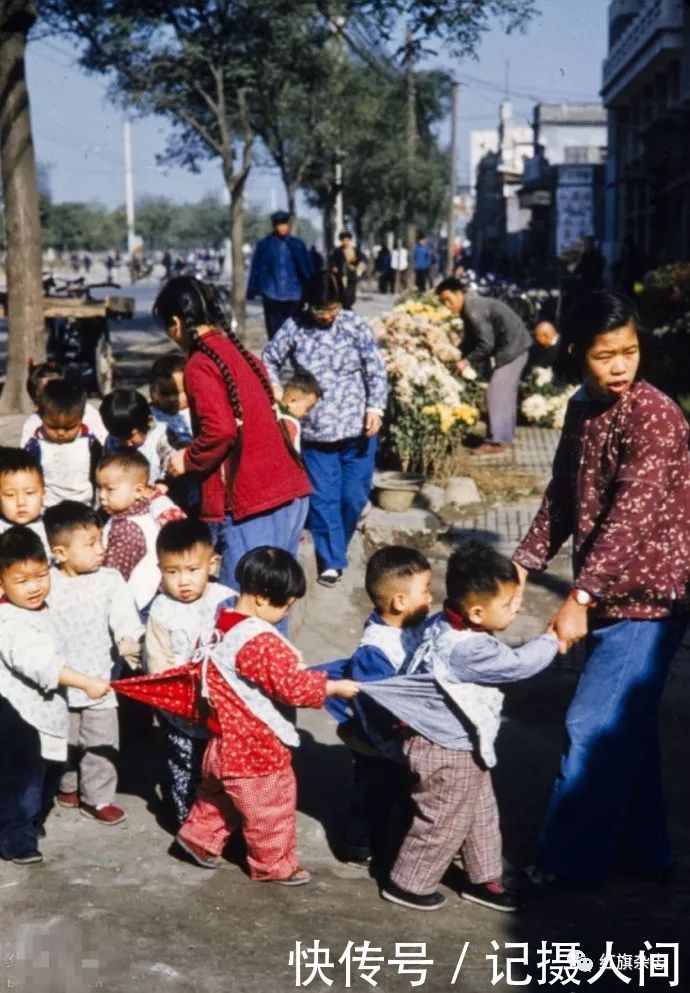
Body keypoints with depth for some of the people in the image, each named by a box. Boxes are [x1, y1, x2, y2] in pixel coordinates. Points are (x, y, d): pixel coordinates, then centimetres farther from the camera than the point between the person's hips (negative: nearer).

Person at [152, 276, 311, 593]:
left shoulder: (200, 365, -9)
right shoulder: (239, 351, 16)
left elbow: (220, 430, -20)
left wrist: (188, 460, -3)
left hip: (250, 501, -8)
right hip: (289, 490, 8)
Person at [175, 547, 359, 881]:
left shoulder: (219, 625, 0)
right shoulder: (263, 642, -28)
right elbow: (294, 686, -25)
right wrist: (335, 686, -11)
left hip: (225, 738, 8)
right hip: (257, 746, -8)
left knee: (219, 793, 30)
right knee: (271, 808, 11)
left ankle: (199, 837, 41)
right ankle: (275, 864, 25)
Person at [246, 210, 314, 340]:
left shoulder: (298, 244, 2)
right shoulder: (265, 245, 1)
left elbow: (307, 269, 4)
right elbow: (256, 269, 4)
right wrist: (252, 291, 2)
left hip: (294, 295, 1)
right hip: (272, 295, -1)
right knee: (274, 333, 0)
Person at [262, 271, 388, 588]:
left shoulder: (354, 324, -3)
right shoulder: (294, 327, -3)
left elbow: (375, 368, -2)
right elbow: (269, 360, 8)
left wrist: (375, 408, -12)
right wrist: (275, 391, -8)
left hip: (357, 428, 0)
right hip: (315, 431, 0)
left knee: (354, 495, 8)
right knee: (324, 498, 2)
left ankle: (336, 546, 32)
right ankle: (331, 561, 11)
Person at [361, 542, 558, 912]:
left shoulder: (441, 625, -7)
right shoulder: (470, 651, -34)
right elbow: (518, 664, -22)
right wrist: (555, 638, -11)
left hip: (464, 749, 9)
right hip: (449, 755, -9)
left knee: (481, 815, 22)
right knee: (442, 823, 10)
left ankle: (483, 878, 39)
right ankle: (408, 884, 27)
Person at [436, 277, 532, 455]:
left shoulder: (474, 311, -24)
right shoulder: (470, 306, 8)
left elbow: (486, 344, -25)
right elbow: (470, 340, 11)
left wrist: (467, 361, -19)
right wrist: (464, 361, 1)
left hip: (512, 347, -11)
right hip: (514, 345, 11)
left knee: (496, 393, -11)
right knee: (506, 391, 18)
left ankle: (496, 441, -10)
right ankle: (506, 434, 28)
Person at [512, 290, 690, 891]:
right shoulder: (582, 410, 6)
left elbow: (631, 517, -25)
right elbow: (563, 496, 11)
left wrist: (579, 598, -28)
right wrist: (524, 563, 1)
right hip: (610, 594, 8)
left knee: (593, 725, -4)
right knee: (626, 724, 16)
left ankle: (574, 859, 10)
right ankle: (641, 848, 30)